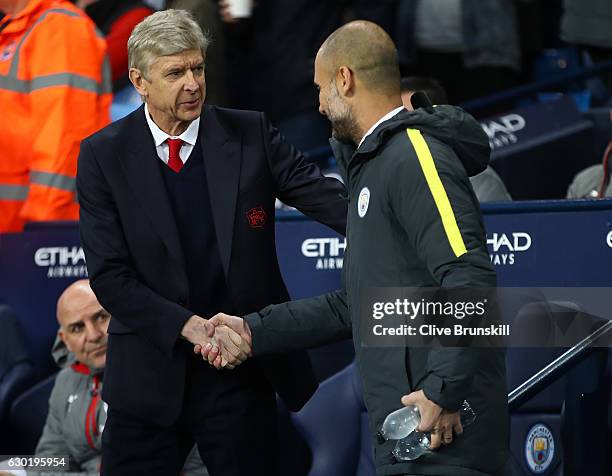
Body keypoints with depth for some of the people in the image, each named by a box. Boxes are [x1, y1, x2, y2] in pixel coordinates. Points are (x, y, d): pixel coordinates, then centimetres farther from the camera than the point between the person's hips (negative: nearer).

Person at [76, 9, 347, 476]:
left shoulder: (250, 134, -1)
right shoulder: (104, 155, -4)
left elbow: (327, 196, -11)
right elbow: (109, 275, -8)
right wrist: (192, 327, -21)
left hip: (243, 365, 0)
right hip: (150, 372, 0)